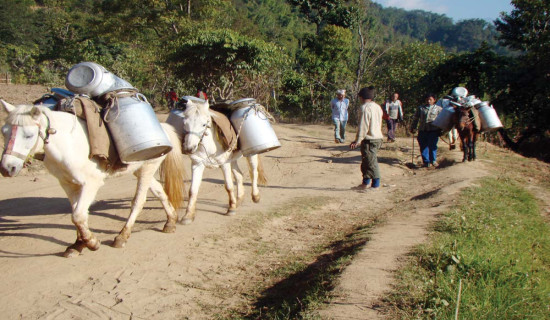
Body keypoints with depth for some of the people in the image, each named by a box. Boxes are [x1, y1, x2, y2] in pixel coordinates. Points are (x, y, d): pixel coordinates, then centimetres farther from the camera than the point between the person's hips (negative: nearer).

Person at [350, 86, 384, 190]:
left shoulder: (365, 107, -14)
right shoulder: (377, 107, 13)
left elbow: (363, 127, -18)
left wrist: (357, 141, -13)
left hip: (369, 139, -9)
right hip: (378, 137, 9)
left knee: (371, 162, -1)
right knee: (366, 161, 17)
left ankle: (376, 185, 6)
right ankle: (365, 183, 25)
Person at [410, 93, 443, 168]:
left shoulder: (438, 109, 10)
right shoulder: (420, 108, 14)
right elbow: (415, 119, 16)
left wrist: (440, 130, 9)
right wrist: (413, 128, 10)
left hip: (433, 131, -2)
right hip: (422, 130, 2)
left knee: (432, 146, -10)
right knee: (423, 146, 2)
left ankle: (433, 161, 0)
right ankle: (426, 161, 10)